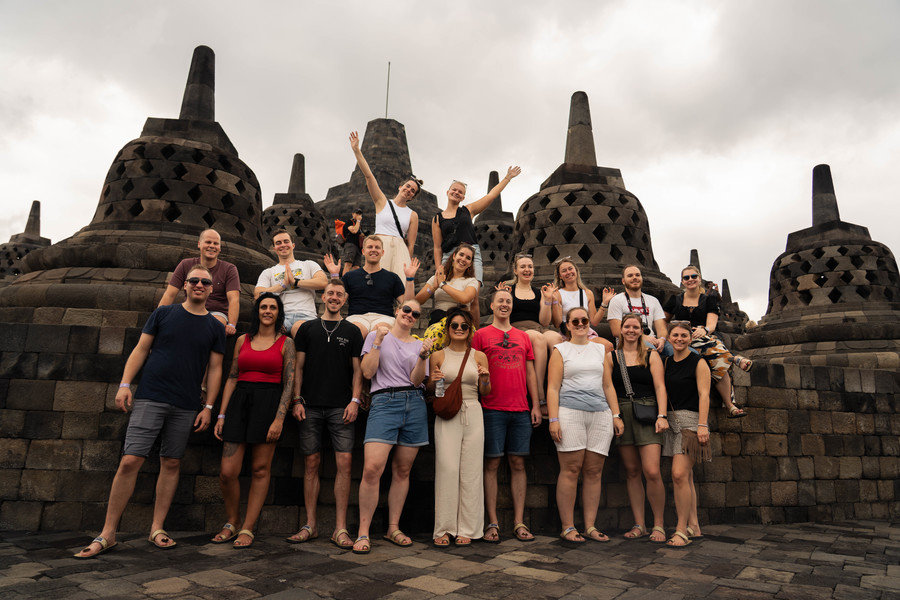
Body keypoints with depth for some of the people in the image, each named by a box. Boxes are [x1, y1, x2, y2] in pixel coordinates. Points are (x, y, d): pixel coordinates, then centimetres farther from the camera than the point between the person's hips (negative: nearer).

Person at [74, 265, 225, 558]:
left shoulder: (215, 327, 7)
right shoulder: (164, 313, 6)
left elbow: (215, 368, 7)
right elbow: (141, 349, 8)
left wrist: (208, 407, 2)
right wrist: (125, 383, -3)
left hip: (185, 407, 2)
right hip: (150, 399, -1)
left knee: (171, 464, 7)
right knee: (130, 461, -8)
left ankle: (157, 528, 19)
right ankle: (107, 534, 4)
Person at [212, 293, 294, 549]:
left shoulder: (285, 343, 3)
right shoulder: (243, 340, 14)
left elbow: (289, 383, -2)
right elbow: (232, 379, 13)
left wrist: (279, 418, -11)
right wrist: (221, 415, 6)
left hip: (269, 403, -3)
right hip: (240, 402, 3)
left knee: (260, 469, 1)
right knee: (227, 472, -2)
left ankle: (247, 528, 15)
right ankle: (233, 522, 21)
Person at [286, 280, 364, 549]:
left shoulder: (352, 331, 11)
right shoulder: (307, 328, 12)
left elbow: (357, 369, 8)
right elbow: (299, 367, 11)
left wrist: (355, 400, -4)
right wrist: (297, 400, 1)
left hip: (341, 407, -1)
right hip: (311, 406, 1)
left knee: (344, 463, -6)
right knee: (312, 463, 4)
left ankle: (340, 528, 1)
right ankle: (310, 525, 15)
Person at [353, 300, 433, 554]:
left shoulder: (419, 345, 16)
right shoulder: (376, 336, 10)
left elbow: (416, 381, 4)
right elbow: (367, 372, -1)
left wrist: (423, 357, -11)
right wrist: (378, 341, -6)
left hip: (414, 404, 3)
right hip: (384, 402, -3)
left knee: (402, 471, 5)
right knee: (372, 468, -16)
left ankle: (393, 528, 18)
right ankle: (363, 533, -5)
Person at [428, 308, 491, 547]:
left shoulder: (479, 356, 10)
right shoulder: (438, 356, 8)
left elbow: (485, 393, 13)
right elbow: (429, 389, 13)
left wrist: (485, 380, -8)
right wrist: (433, 380, -8)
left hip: (473, 413, 1)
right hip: (446, 415, -1)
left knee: (471, 470, 1)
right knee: (447, 468, -7)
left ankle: (467, 529, 12)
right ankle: (444, 528, 5)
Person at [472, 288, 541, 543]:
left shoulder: (523, 337, 16)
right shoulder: (481, 335, 5)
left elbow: (530, 372, 16)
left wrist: (536, 404, 9)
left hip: (521, 410, 3)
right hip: (492, 409, -3)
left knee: (518, 464, 5)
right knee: (492, 464, 0)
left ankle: (519, 522, 11)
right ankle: (492, 523, 8)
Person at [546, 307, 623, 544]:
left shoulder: (601, 349, 18)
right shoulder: (560, 350, 8)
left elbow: (608, 385, 19)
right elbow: (553, 388, 1)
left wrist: (616, 415, 10)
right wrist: (553, 420, -8)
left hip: (601, 414, 4)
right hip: (570, 412, -3)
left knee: (594, 471, 4)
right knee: (570, 470, -4)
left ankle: (590, 525, 12)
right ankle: (568, 527, 3)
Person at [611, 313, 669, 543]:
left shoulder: (651, 355, 8)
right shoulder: (612, 357, 11)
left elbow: (660, 386, 1)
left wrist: (662, 416, -9)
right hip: (622, 414, 2)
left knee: (651, 472, -11)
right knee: (632, 472, 5)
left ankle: (658, 524, 5)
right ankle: (639, 524, 14)